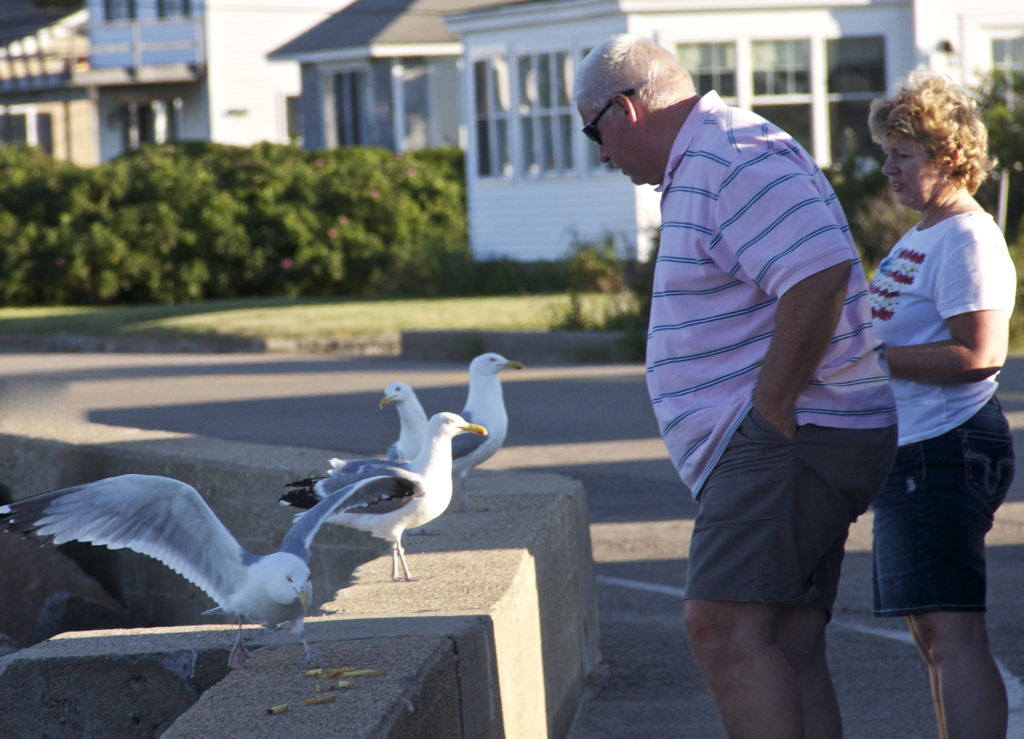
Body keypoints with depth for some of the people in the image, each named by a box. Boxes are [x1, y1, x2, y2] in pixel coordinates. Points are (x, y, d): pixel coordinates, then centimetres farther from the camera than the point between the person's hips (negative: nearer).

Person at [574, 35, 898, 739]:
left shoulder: (735, 158, -13)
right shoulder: (700, 169, 23)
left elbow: (821, 273, -27)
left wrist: (771, 411, -21)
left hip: (790, 436, -11)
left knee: (723, 625, -19)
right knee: (788, 650, 8)